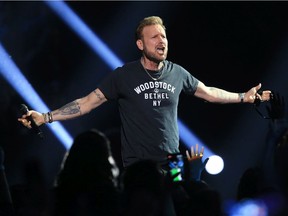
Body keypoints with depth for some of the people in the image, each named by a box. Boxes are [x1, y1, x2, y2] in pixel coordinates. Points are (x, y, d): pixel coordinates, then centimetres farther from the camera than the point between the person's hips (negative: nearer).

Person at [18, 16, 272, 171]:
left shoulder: (177, 73, 4)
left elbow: (209, 93, 20)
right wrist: (46, 117, -15)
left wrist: (244, 97, 23)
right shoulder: (123, 75, -6)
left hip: (171, 163, 3)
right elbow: (87, 102, -6)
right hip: (137, 166, -3)